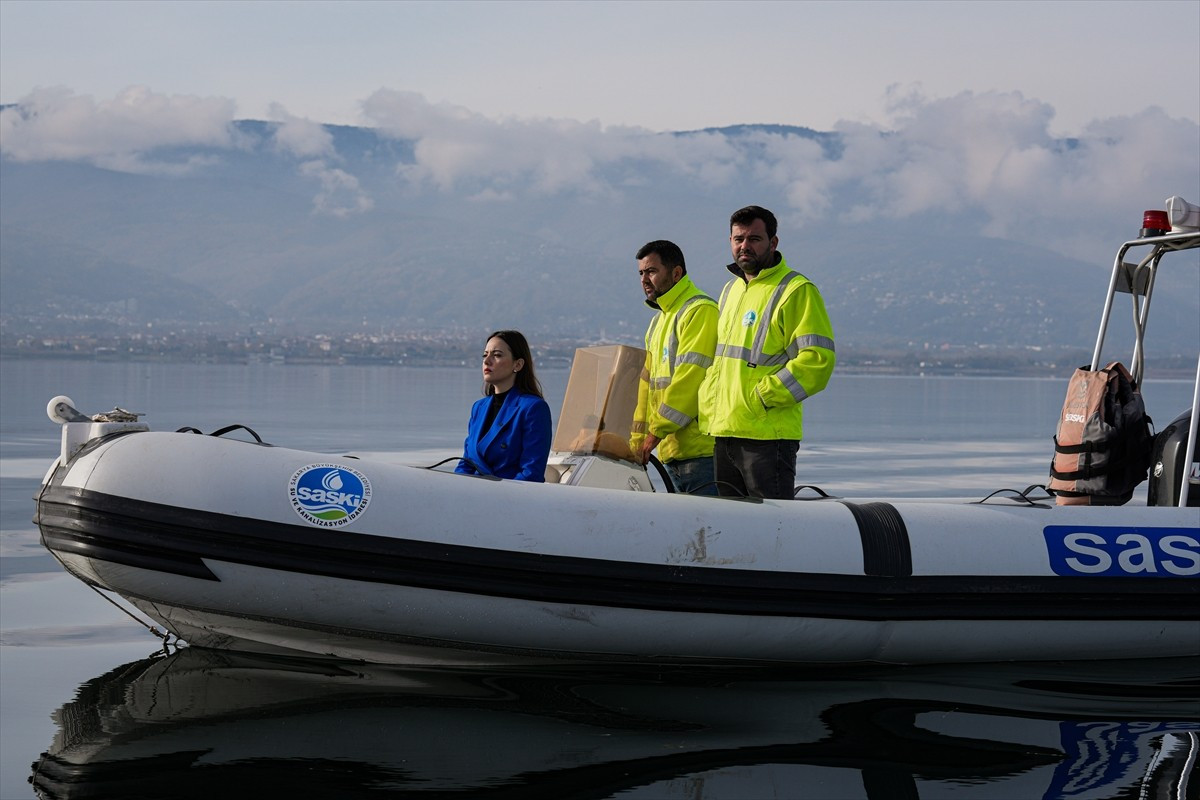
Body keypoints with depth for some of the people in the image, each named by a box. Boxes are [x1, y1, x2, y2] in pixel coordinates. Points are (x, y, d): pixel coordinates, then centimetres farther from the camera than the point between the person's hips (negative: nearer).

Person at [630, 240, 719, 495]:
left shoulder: (701, 311, -9)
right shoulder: (659, 320, 23)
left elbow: (690, 378, -17)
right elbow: (648, 382, 23)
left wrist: (656, 431, -15)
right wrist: (638, 439, 16)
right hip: (670, 453, 9)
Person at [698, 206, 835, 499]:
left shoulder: (796, 291, -6)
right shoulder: (730, 290, 21)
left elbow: (818, 359, -15)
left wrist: (761, 397, -17)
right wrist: (709, 415, 14)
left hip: (768, 435, -8)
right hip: (723, 434, 8)